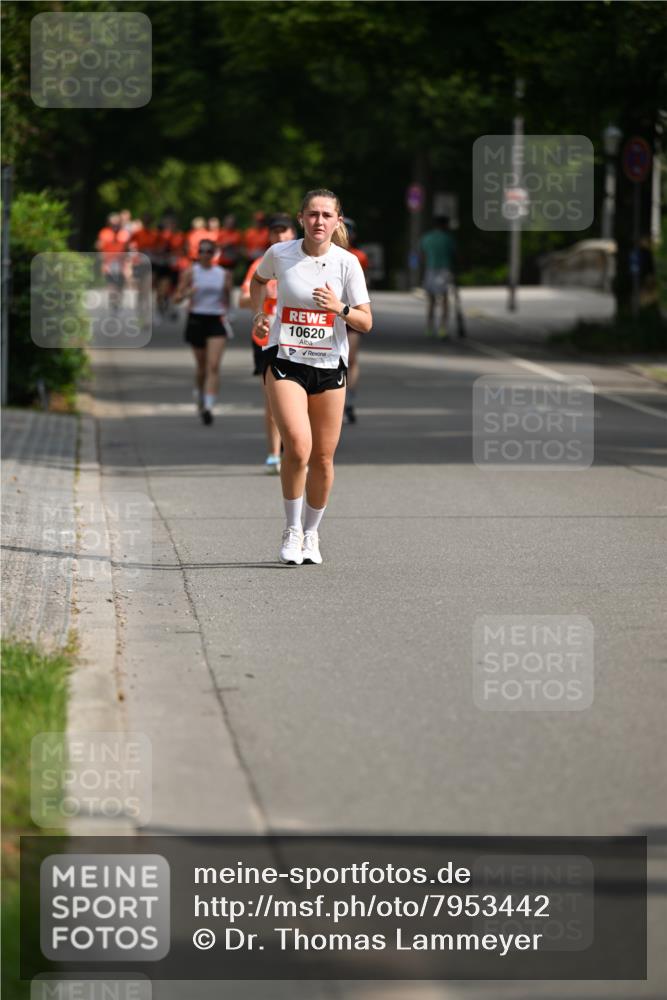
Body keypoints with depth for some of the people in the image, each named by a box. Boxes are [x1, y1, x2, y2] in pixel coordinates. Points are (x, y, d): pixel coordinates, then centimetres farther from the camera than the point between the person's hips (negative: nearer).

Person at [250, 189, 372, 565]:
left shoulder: (347, 263, -4)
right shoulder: (279, 254, -3)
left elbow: (366, 322, -4)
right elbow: (259, 279, 22)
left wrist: (339, 308, -22)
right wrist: (259, 313, 9)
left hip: (330, 366, 2)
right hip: (285, 361, -2)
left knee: (323, 458, 6)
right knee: (298, 446, -20)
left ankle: (312, 533, 26)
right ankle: (292, 530, -3)